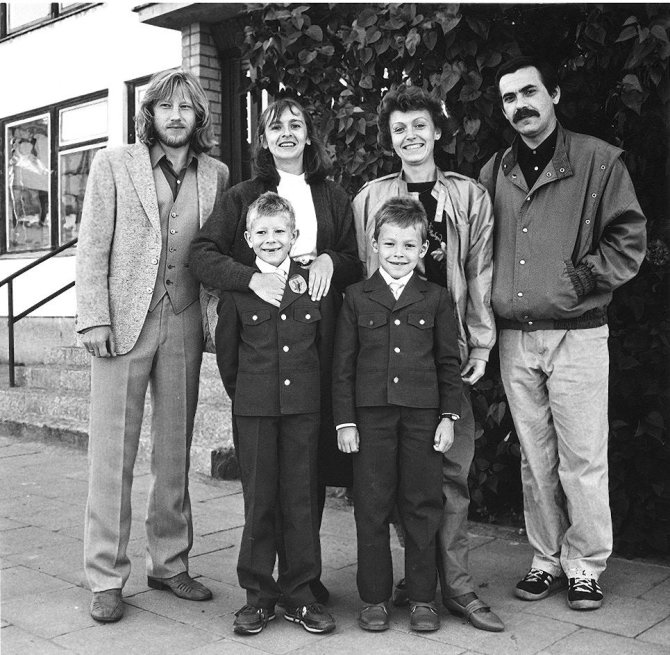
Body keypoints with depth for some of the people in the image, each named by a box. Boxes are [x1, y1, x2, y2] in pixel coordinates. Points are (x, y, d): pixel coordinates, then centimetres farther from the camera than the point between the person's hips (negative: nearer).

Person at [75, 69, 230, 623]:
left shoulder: (216, 176, 10)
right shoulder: (113, 164, 3)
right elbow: (93, 248, -1)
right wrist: (94, 317, -9)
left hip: (183, 325, 3)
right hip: (124, 323, -3)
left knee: (176, 452, 10)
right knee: (112, 453, 0)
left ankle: (169, 563, 24)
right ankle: (106, 579, 11)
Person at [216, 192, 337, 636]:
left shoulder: (315, 284, 4)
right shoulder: (237, 288, 2)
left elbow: (326, 346, 9)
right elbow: (227, 352, 8)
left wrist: (310, 390, 9)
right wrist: (243, 394, 8)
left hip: (303, 406, 1)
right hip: (253, 410, -1)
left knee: (302, 499, 6)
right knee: (259, 501, 5)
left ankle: (300, 594, 18)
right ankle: (258, 595, 17)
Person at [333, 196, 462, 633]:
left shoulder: (437, 299, 6)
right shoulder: (357, 298, 5)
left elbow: (449, 363, 7)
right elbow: (343, 364, 4)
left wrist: (449, 416, 0)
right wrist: (345, 420, 0)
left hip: (423, 415, 0)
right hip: (371, 416, 0)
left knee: (423, 506, 6)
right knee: (372, 507, 6)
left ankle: (423, 597, 19)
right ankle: (374, 598, 18)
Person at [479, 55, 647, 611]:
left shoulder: (599, 160, 0)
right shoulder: (494, 174, 12)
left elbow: (629, 236, -3)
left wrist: (584, 279, -11)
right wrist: (487, 314, 6)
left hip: (577, 333, -4)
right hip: (515, 338, 4)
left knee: (582, 460, 0)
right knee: (535, 460, 11)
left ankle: (585, 567, 16)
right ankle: (547, 561, 24)